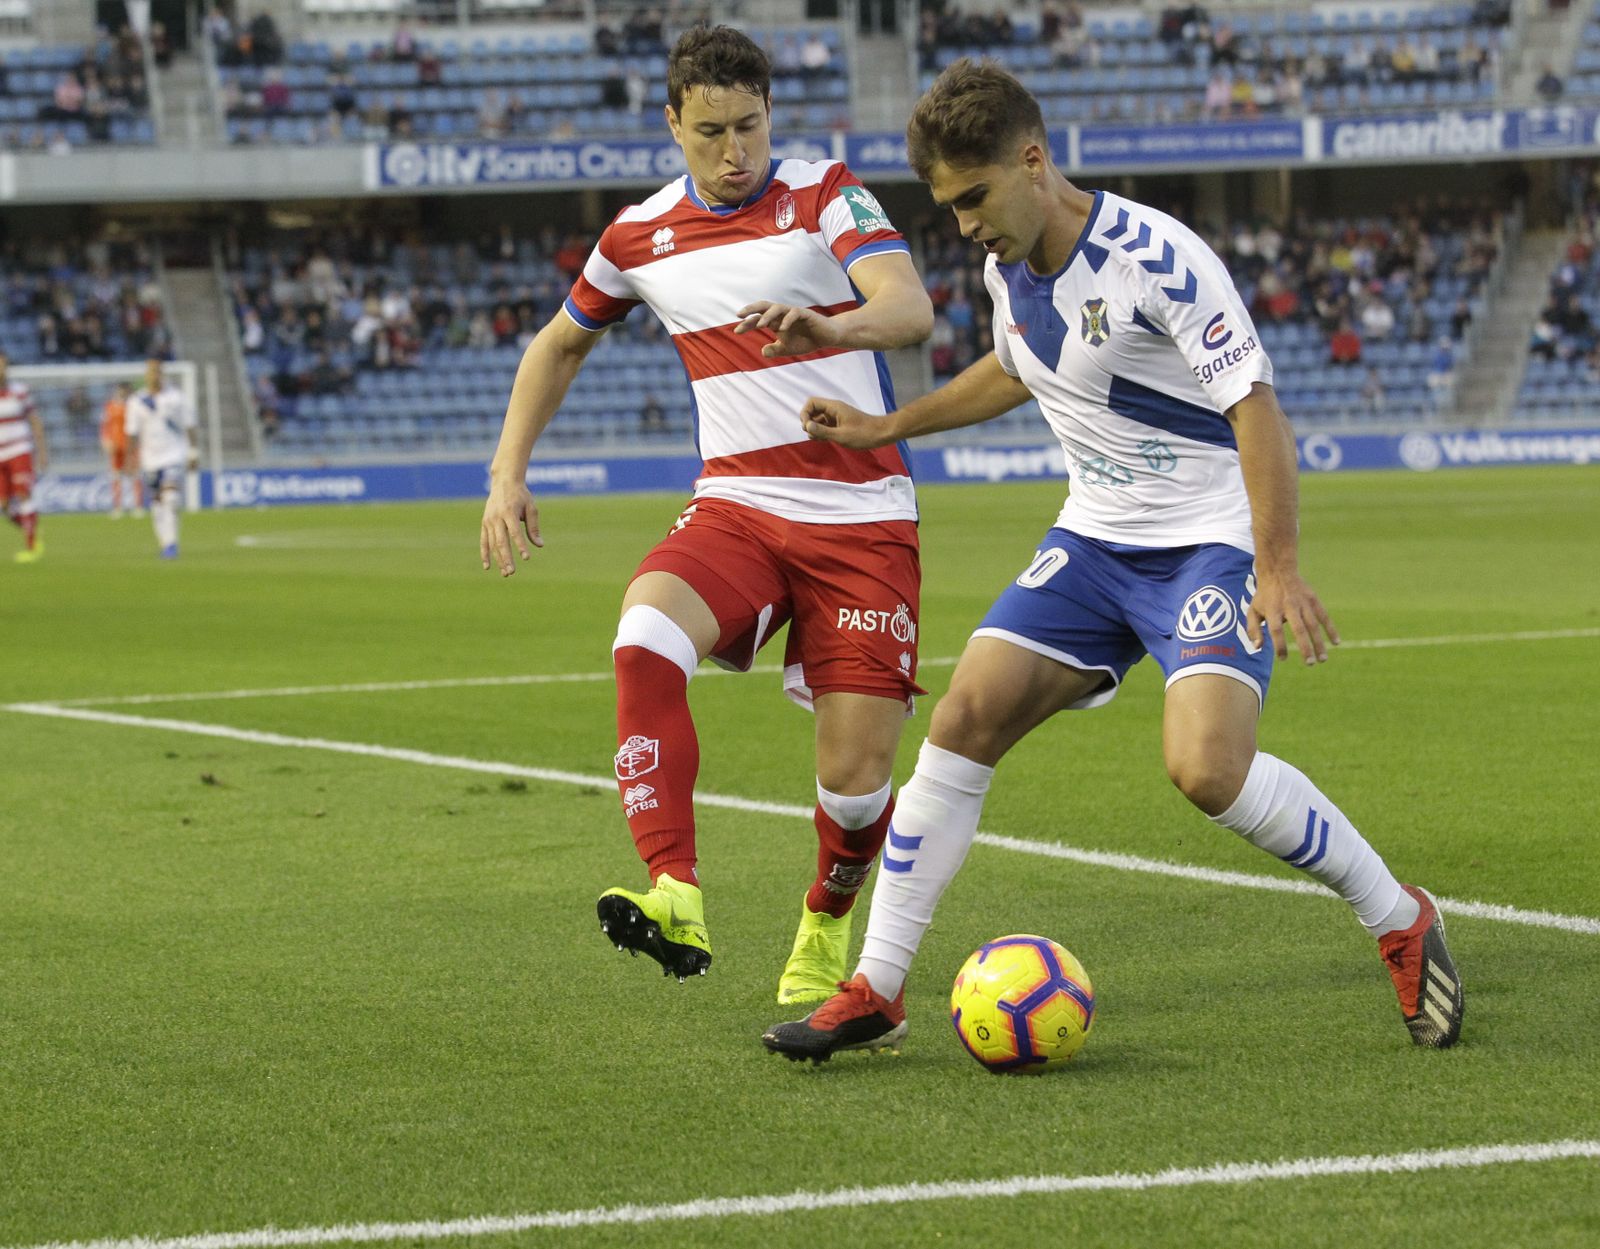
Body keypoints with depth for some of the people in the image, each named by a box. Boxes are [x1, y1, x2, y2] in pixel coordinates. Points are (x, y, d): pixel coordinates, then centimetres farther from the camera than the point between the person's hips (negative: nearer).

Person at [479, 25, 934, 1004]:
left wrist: (827, 327, -42)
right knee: (645, 641, -31)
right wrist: (508, 471, 17)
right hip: (736, 508, 3)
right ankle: (675, 902, -38)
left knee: (857, 775, -7)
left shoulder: (824, 197, -3)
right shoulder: (640, 238, 8)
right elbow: (561, 344, 26)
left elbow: (910, 310, -20)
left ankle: (826, 931, 27)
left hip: (861, 517, -3)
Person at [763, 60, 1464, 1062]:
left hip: (1212, 543, -7)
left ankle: (1399, 919, -3)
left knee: (1208, 766, -26)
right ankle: (876, 993, 4)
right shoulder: (1009, 268, 3)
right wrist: (887, 429, 23)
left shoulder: (1157, 258, -22)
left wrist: (1279, 568, -31)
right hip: (1095, 540, 7)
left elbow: (1256, 407, -23)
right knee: (963, 724, -5)